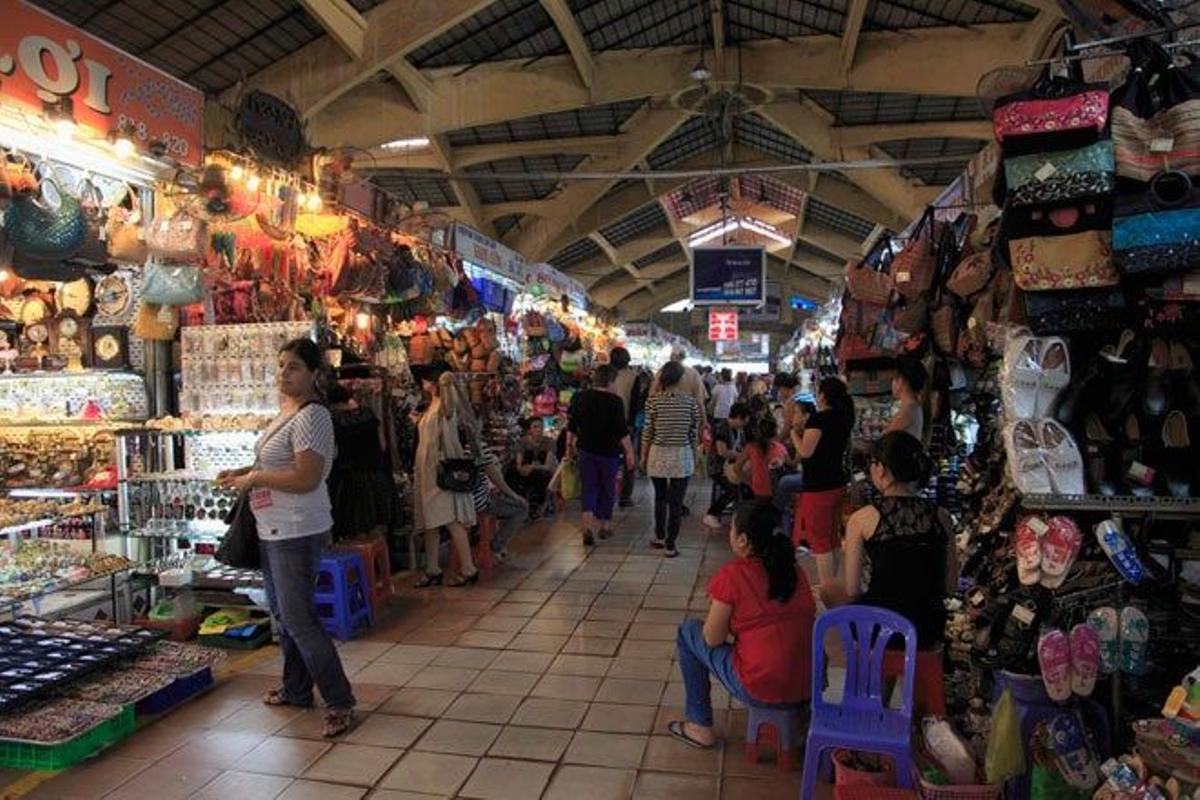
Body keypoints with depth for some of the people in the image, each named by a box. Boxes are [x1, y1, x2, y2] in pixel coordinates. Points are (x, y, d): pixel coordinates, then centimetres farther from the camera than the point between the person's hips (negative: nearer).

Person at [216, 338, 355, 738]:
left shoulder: (311, 417, -19)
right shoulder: (285, 411, 12)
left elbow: (306, 478, -27)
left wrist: (254, 479, -15)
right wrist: (243, 471, 9)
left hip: (297, 532, -11)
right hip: (274, 529, 11)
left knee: (299, 619, -7)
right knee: (283, 613, 20)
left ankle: (340, 702, 4)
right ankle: (296, 690, 36)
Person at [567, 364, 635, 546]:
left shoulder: (579, 397, 0)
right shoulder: (614, 401, -13)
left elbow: (571, 426, 6)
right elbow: (622, 431, -14)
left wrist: (570, 446, 17)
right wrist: (629, 452, -7)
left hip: (585, 449, 3)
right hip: (608, 451, -3)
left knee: (589, 488, 8)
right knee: (607, 488, 13)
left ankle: (588, 525, -10)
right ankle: (604, 525, 23)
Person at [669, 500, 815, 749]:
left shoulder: (732, 575, -13)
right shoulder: (794, 570, 4)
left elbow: (713, 640, -5)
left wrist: (716, 609, 14)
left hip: (760, 689, -6)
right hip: (810, 687, 6)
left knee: (688, 632, 14)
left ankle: (700, 726, 21)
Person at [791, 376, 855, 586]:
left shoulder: (818, 418, -18)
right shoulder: (843, 419, 7)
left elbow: (805, 451, -21)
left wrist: (794, 433, -4)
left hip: (818, 487, -8)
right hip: (838, 484, 9)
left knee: (820, 542, 0)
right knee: (831, 540, 18)